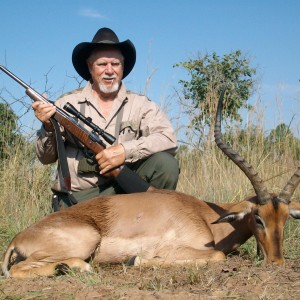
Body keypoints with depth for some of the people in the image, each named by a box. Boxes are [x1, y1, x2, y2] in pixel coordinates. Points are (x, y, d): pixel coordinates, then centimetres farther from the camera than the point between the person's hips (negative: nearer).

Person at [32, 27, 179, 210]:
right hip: (79, 198, -1)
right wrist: (49, 128, -14)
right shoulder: (67, 104, 5)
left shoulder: (139, 104, 5)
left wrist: (125, 150, -21)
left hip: (124, 188, 1)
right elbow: (46, 158, 6)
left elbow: (169, 139, -10)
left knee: (165, 162, -20)